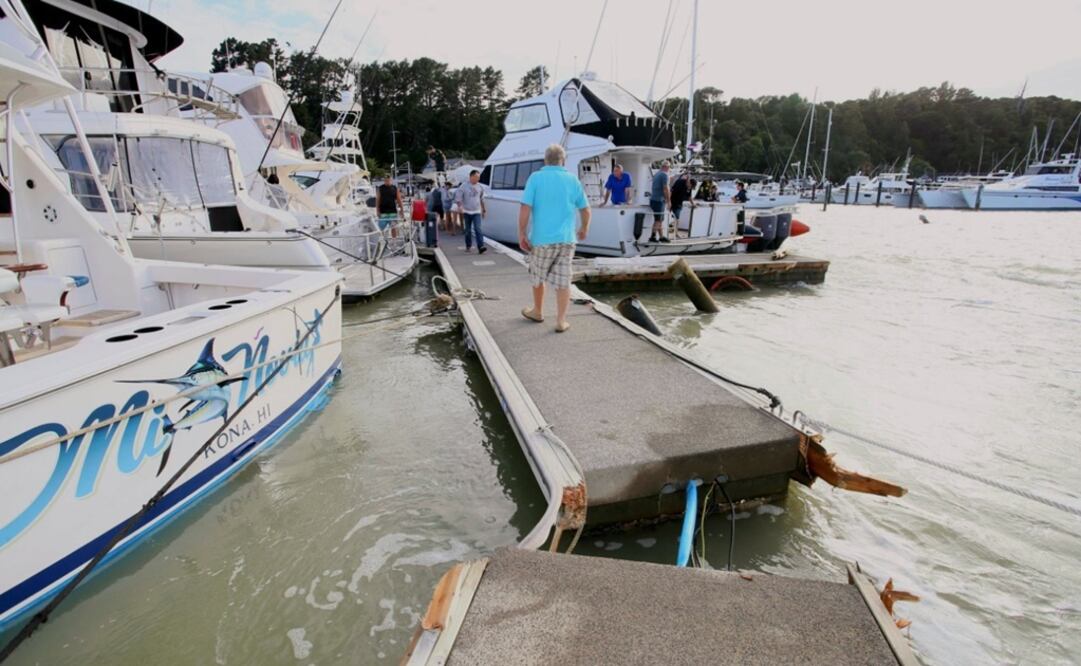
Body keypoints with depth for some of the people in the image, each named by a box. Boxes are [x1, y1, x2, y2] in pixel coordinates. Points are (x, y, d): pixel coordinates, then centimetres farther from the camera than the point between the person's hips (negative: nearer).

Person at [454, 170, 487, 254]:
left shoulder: (480, 187, 5)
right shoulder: (464, 186, -4)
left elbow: (482, 199, 17)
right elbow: (458, 197, -5)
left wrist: (484, 209, 20)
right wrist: (460, 207, -19)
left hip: (477, 212, 1)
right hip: (467, 212, 0)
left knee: (478, 229, -14)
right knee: (468, 230, 9)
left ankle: (481, 247, -22)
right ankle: (468, 246, 25)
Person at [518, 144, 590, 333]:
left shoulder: (536, 177, -5)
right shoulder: (572, 179, 4)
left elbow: (525, 208, -12)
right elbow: (585, 209, 10)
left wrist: (521, 234, -5)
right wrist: (584, 228, 27)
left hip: (542, 239, -2)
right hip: (566, 239, 2)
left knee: (538, 277, 18)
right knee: (563, 281, 5)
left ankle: (537, 312, 34)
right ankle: (561, 321, 7)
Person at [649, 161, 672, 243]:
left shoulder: (656, 174, 15)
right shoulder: (664, 175, -12)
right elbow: (665, 189, -17)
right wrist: (669, 200, -10)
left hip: (653, 199, 9)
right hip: (659, 200, -9)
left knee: (660, 219, 12)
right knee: (658, 220, -5)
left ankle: (662, 236, 15)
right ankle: (652, 236, -7)